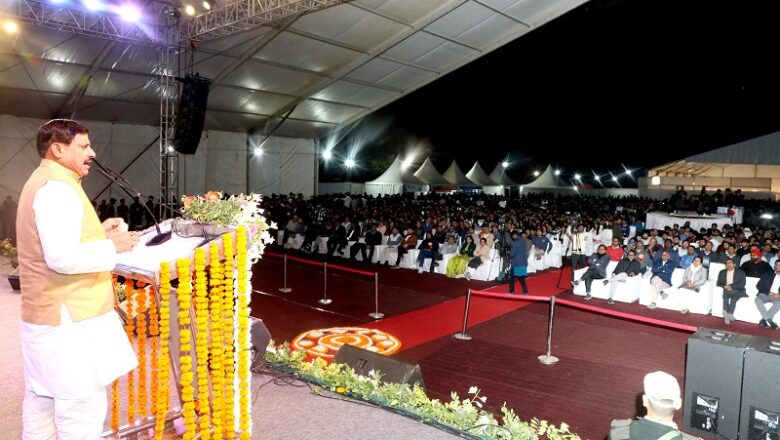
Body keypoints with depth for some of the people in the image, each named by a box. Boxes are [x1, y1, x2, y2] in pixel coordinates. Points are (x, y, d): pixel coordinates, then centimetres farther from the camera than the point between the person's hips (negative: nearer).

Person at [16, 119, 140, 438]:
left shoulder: (42, 183, 17)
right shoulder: (57, 188, -18)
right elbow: (62, 258, -28)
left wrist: (97, 233, 10)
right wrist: (112, 247, -16)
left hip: (45, 315, 11)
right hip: (68, 319, -11)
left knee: (43, 402, 19)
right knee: (81, 408, -4)